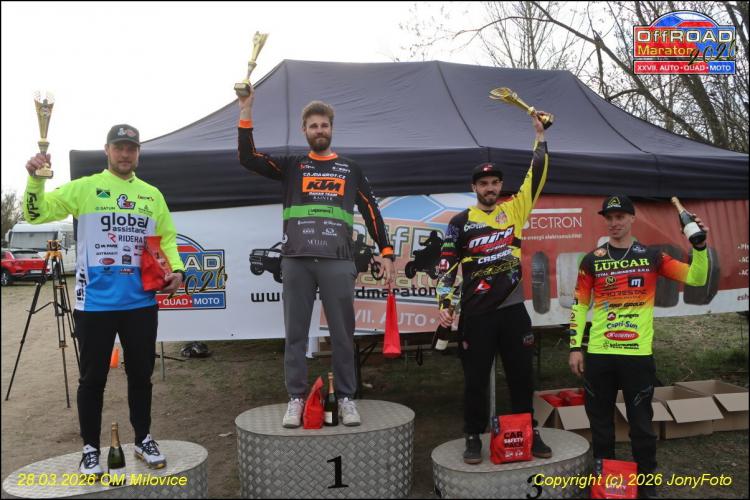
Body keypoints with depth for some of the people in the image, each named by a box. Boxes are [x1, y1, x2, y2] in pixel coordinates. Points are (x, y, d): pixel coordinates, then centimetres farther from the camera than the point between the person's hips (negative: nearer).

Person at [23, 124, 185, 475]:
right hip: (95, 303, -3)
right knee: (93, 377, 7)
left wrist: (176, 268, -2)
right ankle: (90, 449, 21)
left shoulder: (152, 195, 10)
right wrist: (35, 180, -21)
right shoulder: (84, 188, 0)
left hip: (141, 303, 3)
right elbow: (36, 214, -4)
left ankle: (143, 440, 28)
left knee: (141, 374, 13)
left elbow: (167, 237, 15)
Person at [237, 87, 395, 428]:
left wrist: (386, 253, 3)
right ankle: (296, 399, 11)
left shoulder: (350, 170, 16)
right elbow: (248, 158, 2)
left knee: (342, 333, 2)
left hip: (338, 261, 0)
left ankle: (346, 398, 11)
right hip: (296, 260, 0)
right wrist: (246, 111, -5)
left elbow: (371, 212, 13)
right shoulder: (291, 166, 15)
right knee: (295, 333, 3)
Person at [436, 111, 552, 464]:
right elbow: (447, 266, -2)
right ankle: (474, 438, 18)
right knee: (476, 378, 5)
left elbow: (536, 177, 6)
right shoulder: (461, 222, 1)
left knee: (522, 375, 10)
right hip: (476, 314, -2)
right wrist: (444, 305, -10)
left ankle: (529, 433, 24)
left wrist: (540, 134, 3)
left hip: (513, 309, 2)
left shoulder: (514, 209, 8)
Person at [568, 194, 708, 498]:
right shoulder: (592, 260, 5)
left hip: (638, 354, -1)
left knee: (641, 422, 6)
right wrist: (575, 347, 0)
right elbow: (580, 305, 6)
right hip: (598, 355, 1)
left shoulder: (652, 256, 4)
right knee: (600, 422, 9)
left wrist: (699, 246, -13)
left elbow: (696, 278, 3)